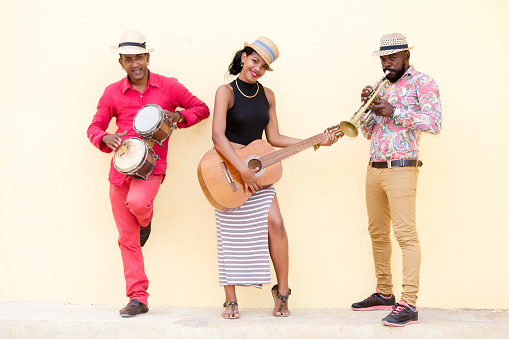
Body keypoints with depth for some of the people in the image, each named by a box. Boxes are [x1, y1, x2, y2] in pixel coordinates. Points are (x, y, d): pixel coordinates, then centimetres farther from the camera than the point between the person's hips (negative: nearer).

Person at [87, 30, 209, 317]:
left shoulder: (168, 86, 2)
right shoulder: (112, 93, 6)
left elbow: (202, 108, 9)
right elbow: (94, 127, 13)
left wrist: (179, 116, -10)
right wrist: (105, 138, -11)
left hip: (152, 165, -3)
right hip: (120, 168, 3)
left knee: (138, 202, -34)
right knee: (127, 238, 3)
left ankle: (146, 220, 6)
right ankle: (138, 299, 11)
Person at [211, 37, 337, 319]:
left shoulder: (267, 95, 10)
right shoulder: (227, 92, -8)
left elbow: (273, 137, 10)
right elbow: (217, 136, -18)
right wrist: (243, 170, -24)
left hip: (257, 168, 5)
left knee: (275, 224, -9)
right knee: (231, 234, 0)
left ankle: (282, 291, 5)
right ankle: (231, 301, 11)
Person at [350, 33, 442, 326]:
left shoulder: (422, 83, -3)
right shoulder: (383, 87, 19)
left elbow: (434, 123, -16)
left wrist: (394, 112, -17)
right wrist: (368, 105, 1)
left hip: (401, 169, -8)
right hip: (375, 169, 8)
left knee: (406, 233, -12)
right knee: (378, 232, 12)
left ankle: (409, 305, -15)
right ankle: (384, 294, 23)